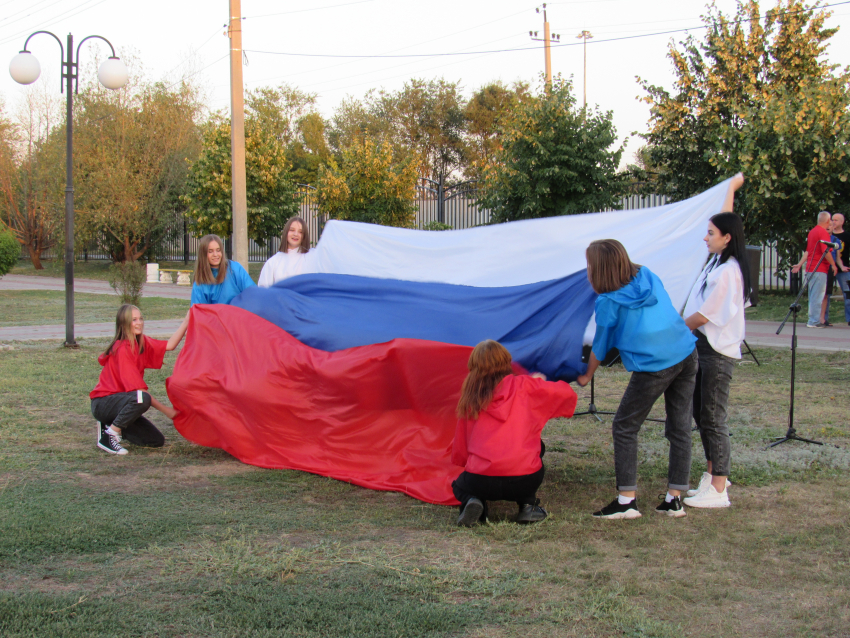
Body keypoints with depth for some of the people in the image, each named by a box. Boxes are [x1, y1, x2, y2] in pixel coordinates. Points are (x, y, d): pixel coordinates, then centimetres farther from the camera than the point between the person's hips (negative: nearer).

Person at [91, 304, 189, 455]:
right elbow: (137, 387, -24)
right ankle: (109, 434, -18)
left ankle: (113, 425, 13)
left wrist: (186, 322, -13)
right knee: (141, 399, -38)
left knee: (157, 441, 0)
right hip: (103, 403, -8)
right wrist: (164, 409, -23)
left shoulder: (141, 343, 4)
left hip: (118, 400, 8)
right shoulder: (122, 349, -21)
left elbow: (169, 345, -6)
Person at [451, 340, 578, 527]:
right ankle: (528, 505, 16)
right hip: (524, 482, 0)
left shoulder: (470, 396, 9)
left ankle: (472, 501, -1)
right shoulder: (523, 385, 4)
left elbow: (459, 450, 14)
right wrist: (540, 382, 32)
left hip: (481, 482, 0)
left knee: (460, 485, 34)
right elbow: (568, 394, 15)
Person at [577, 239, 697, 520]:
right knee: (680, 427, 11)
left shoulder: (608, 302, -6)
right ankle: (674, 499, 15)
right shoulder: (649, 276, 9)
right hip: (687, 355, 7)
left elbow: (600, 346, 6)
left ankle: (627, 500, 2)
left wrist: (586, 376, 21)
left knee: (624, 428, 6)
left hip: (653, 367, -6)